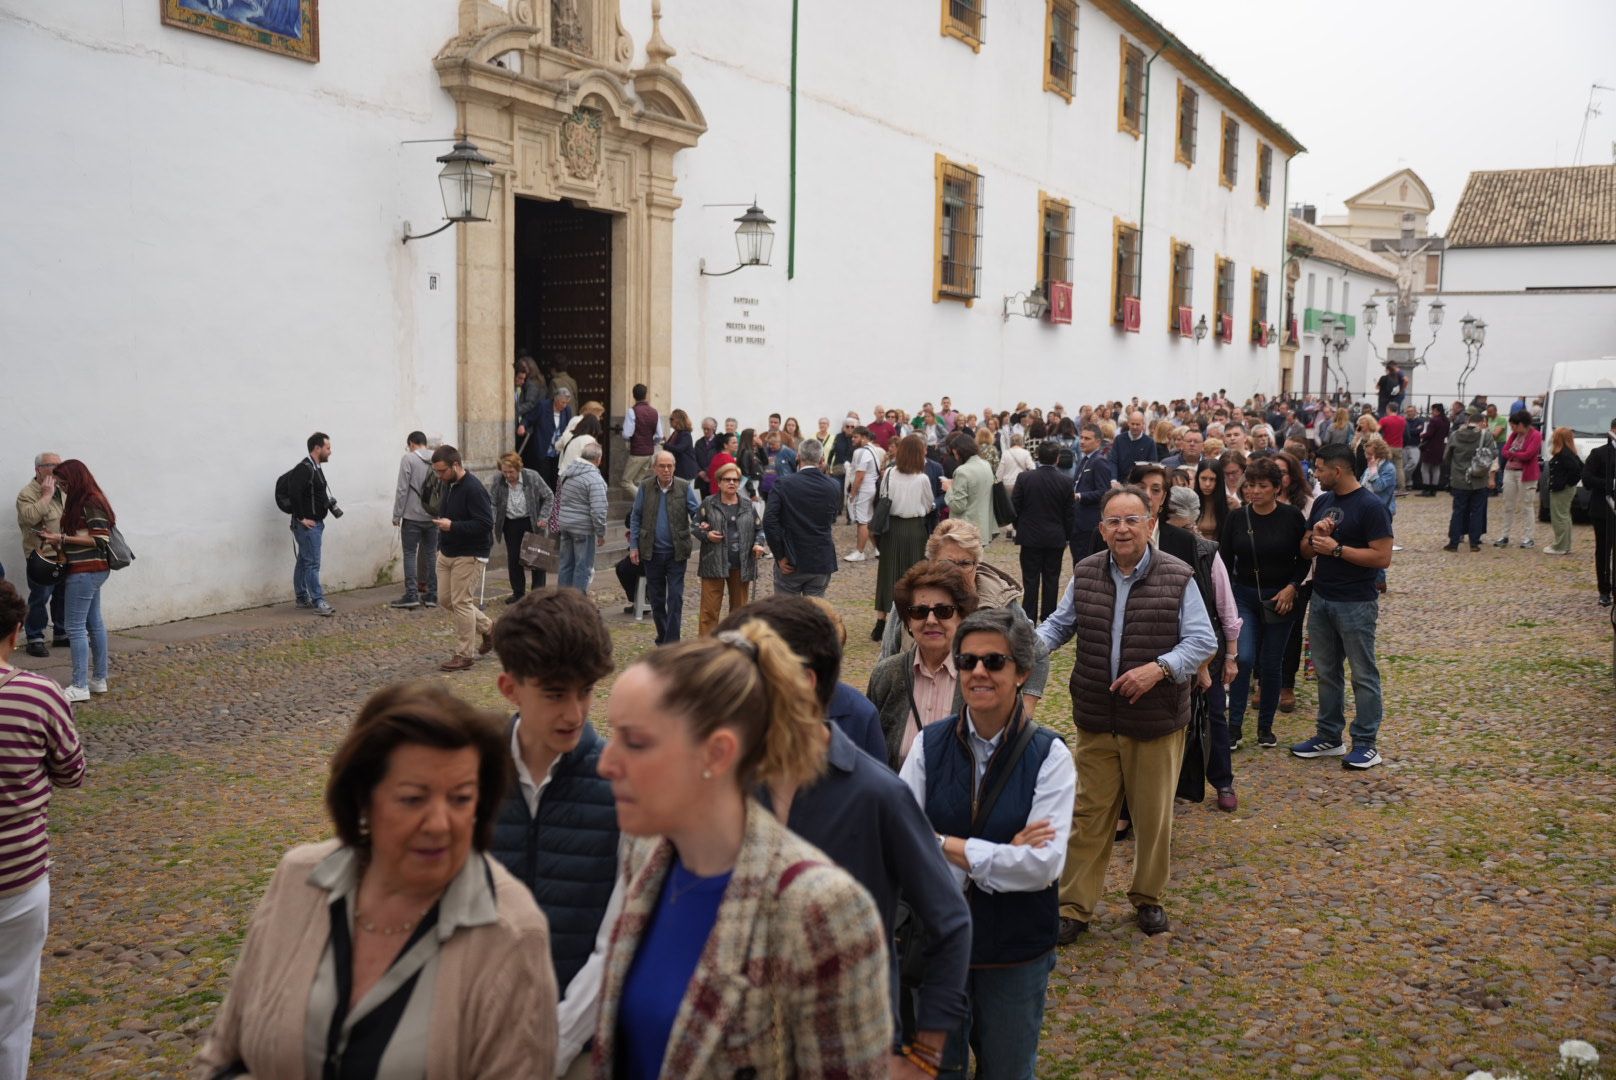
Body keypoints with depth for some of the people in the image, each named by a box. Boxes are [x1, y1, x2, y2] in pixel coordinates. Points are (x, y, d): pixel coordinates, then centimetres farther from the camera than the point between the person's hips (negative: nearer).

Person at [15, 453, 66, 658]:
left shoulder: (62, 490, 13)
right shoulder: (28, 493, -10)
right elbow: (30, 517, -29)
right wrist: (46, 495, -22)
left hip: (64, 556, 7)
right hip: (41, 557, -7)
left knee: (63, 597, 14)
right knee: (39, 599, -3)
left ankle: (61, 635, 25)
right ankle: (35, 639, 6)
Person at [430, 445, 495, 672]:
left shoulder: (473, 489, -20)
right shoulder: (448, 485, 9)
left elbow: (485, 524, -25)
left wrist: (453, 526, -28)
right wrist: (441, 544, 20)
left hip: (468, 556, -9)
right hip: (446, 553, 9)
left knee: (461, 602, -6)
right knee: (447, 600, 13)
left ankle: (464, 655, 4)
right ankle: (487, 627, 30)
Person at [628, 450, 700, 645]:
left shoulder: (684, 487, -2)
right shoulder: (645, 487, 1)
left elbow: (696, 511, 1)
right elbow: (635, 517, 6)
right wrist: (634, 546, 1)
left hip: (677, 552, -2)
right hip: (652, 552, 2)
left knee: (675, 597, -5)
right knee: (656, 598, 12)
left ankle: (671, 642, -2)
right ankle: (662, 638, 26)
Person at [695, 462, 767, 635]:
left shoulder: (748, 505, 11)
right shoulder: (708, 504, 4)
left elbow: (758, 529, 14)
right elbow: (696, 527, 8)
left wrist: (758, 544, -4)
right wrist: (706, 535, -11)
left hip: (741, 565, 3)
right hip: (714, 563, -3)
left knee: (740, 607, 10)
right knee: (710, 608, -5)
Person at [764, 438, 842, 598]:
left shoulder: (783, 485, -11)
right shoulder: (834, 487, -3)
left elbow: (769, 521, -18)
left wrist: (779, 556, -9)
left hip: (791, 561, -2)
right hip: (822, 563, 2)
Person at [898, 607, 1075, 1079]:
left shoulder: (1048, 755, -12)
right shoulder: (931, 744, -7)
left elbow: (1042, 864, -20)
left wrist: (949, 845, -19)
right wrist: (1001, 853, -21)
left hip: (1017, 947, -1)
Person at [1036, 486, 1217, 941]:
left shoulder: (1177, 578, -8)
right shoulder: (1085, 575, 2)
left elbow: (1202, 641, -7)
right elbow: (1060, 624, 14)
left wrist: (1160, 668, -22)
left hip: (1157, 721, -2)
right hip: (1096, 719, 2)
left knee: (1153, 816, 11)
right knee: (1089, 814, 7)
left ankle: (1148, 898, 32)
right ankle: (1074, 907, 16)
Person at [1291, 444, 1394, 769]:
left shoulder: (1371, 506, -13)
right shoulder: (1322, 502, 9)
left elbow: (1383, 557, -20)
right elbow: (1305, 550, 13)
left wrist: (1336, 549, -19)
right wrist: (1314, 536, -9)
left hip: (1356, 604, -7)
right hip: (1321, 600, 7)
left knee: (1363, 675, 2)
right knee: (1327, 672, 14)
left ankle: (1366, 744, 9)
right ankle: (1329, 737, 24)